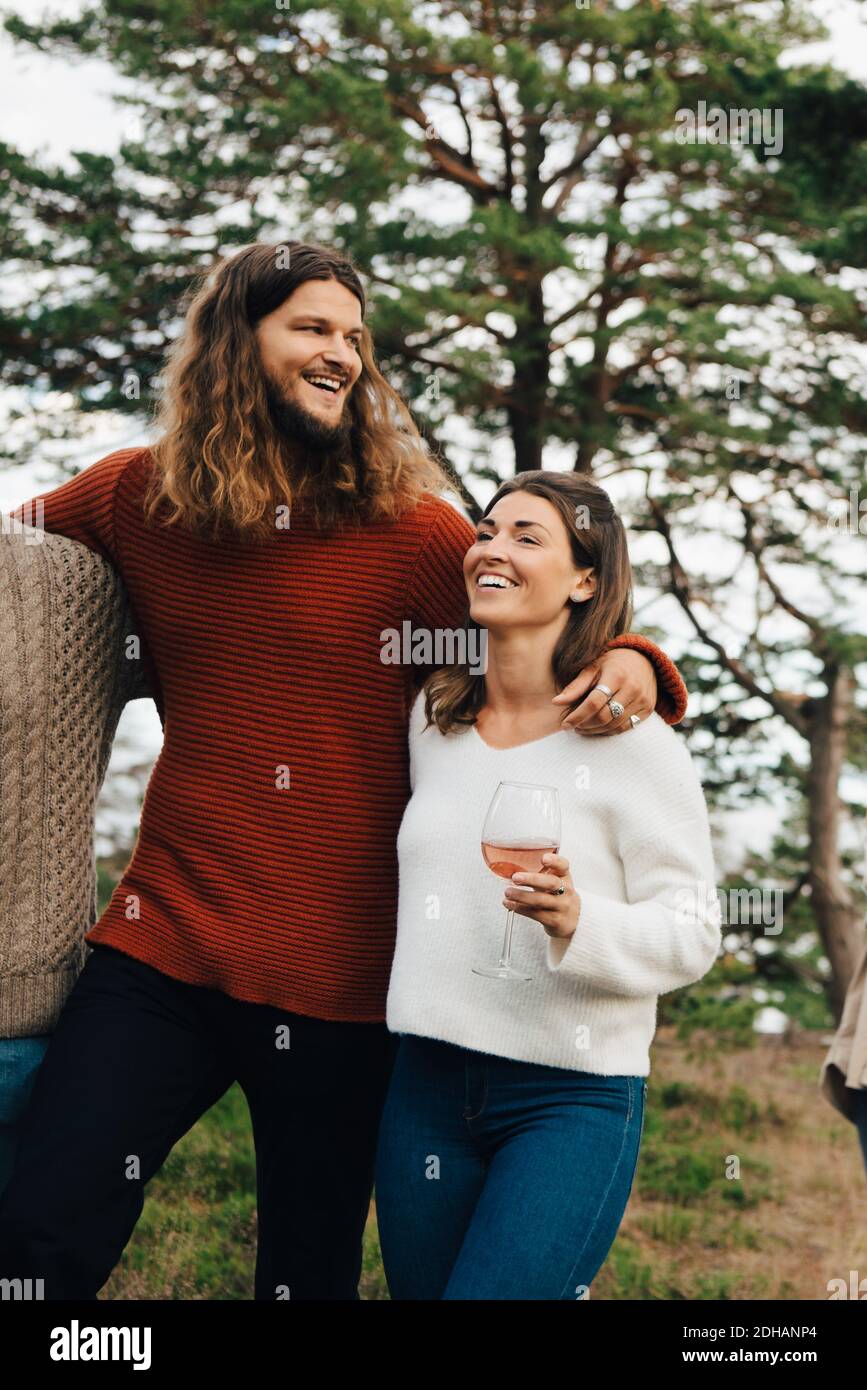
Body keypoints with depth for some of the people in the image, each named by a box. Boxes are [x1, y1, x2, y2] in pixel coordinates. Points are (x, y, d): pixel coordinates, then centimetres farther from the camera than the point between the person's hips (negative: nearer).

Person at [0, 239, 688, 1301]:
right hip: (160, 944, 2)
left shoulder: (410, 529, -2)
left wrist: (634, 662, -16)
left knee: (310, 1271, 12)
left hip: (341, 983, -1)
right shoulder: (132, 498, 4)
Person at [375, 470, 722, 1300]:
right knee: (420, 1288, 13)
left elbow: (692, 932, -10)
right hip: (427, 1084, 5)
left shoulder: (632, 741, -8)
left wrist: (577, 923, -25)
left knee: (495, 1287, -13)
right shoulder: (430, 719, 7)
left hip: (573, 1098, -5)